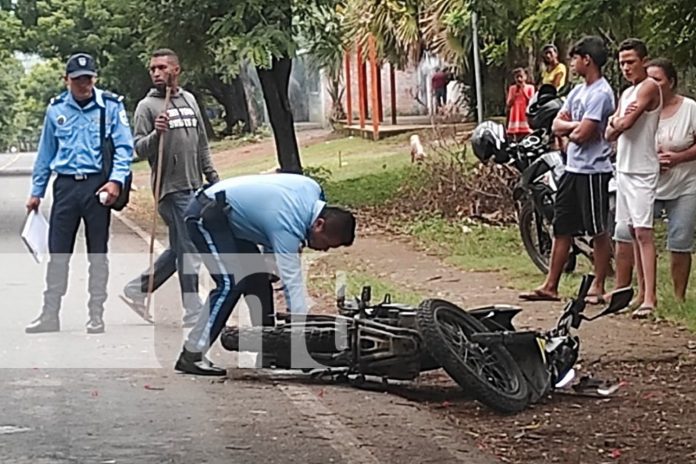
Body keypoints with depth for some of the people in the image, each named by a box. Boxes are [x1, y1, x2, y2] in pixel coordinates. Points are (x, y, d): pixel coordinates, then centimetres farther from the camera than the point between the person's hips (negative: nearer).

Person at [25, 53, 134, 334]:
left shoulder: (111, 106, 0)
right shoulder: (56, 109, 8)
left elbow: (124, 147, -3)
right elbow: (45, 153, 14)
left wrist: (116, 180, -17)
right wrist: (37, 191, 14)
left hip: (97, 186, -2)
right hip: (65, 186, 2)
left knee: (98, 253, 6)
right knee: (57, 252, 3)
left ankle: (96, 314, 12)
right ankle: (50, 314, 9)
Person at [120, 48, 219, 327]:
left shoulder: (189, 100, 15)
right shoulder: (147, 106, -4)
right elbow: (140, 148, -9)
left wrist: (212, 176, 19)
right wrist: (156, 134, -28)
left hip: (194, 187, 7)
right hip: (172, 189, -7)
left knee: (181, 249, 12)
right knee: (188, 250, -8)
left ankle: (137, 289, 22)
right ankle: (194, 314, -5)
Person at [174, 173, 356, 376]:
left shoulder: (313, 190, -5)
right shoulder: (287, 227, -29)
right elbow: (292, 284, -31)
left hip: (228, 218, 10)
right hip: (205, 216, -10)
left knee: (258, 279, 6)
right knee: (231, 283, -21)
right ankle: (191, 356, -19)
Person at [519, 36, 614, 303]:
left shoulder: (600, 94, -15)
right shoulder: (579, 91, 14)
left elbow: (581, 135, -21)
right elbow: (557, 125, 10)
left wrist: (570, 130, 1)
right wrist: (577, 125, -8)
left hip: (593, 171, -10)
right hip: (573, 168, 10)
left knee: (598, 231, 2)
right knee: (561, 228, 10)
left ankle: (598, 286, 10)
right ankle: (550, 286, 15)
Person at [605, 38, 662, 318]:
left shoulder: (649, 87, -9)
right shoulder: (626, 93, 19)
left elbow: (627, 122, -20)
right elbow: (610, 133, 11)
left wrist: (618, 122, 2)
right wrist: (616, 122, -11)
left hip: (643, 171, -9)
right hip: (624, 168, 9)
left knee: (643, 231, -14)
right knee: (630, 232, 10)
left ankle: (650, 297, -19)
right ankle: (642, 290, 15)